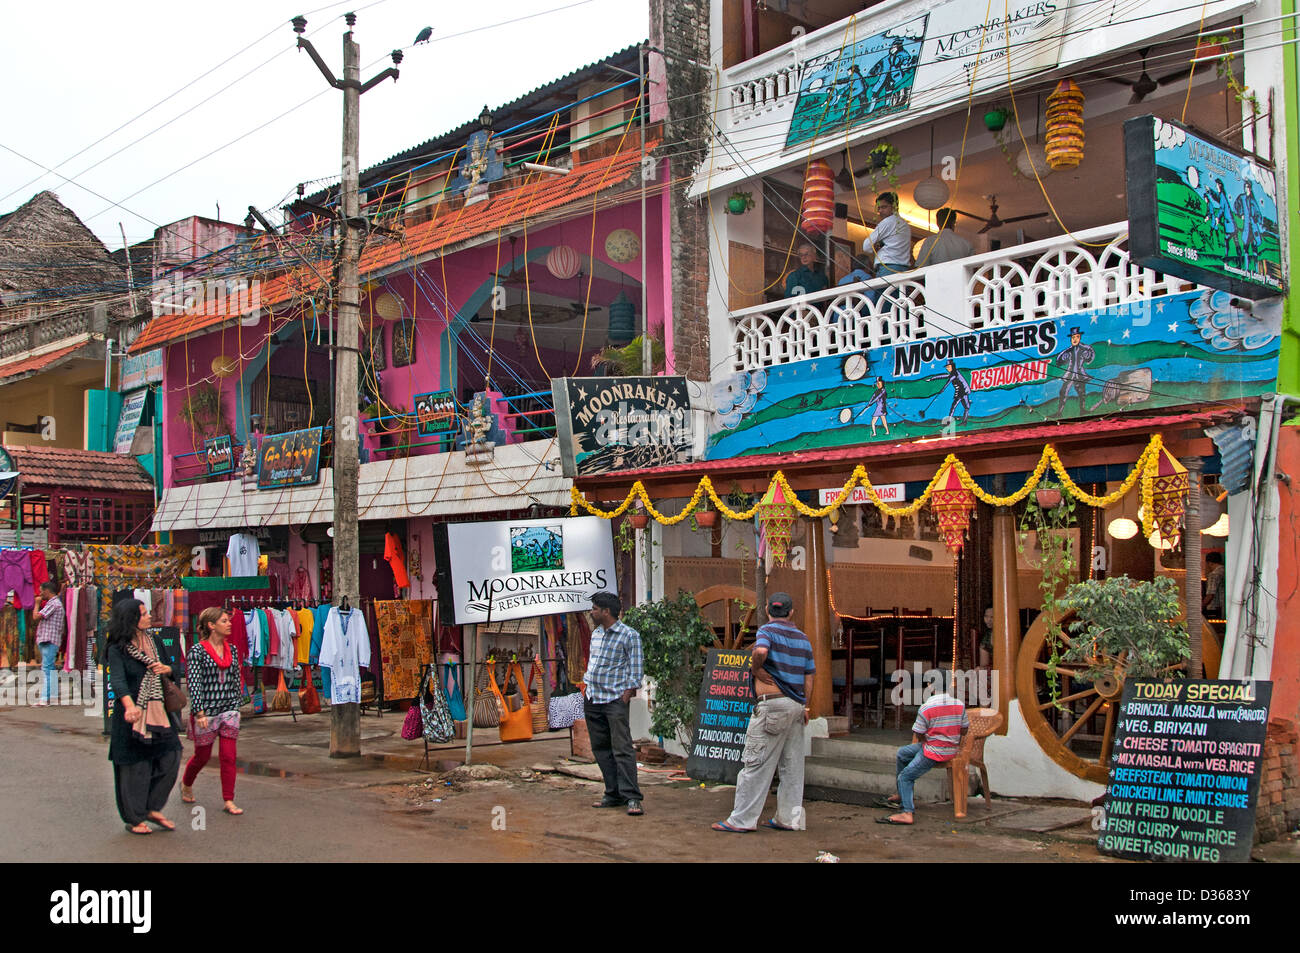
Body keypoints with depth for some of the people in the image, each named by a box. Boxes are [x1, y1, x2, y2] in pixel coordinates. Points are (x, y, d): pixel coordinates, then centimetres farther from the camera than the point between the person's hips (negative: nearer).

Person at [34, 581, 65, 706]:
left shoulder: (53, 604, -12)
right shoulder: (56, 602, 21)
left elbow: (37, 616, -14)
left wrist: (37, 604, -1)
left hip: (50, 641, -11)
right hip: (48, 641, 11)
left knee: (47, 669, -13)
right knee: (50, 668, 13)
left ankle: (45, 698, -17)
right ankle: (53, 696, 16)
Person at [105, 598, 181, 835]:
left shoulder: (150, 640, 9)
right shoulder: (117, 649, -12)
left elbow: (168, 668, 21)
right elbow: (117, 680, -27)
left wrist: (166, 668, -5)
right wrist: (129, 706, -44)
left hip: (155, 711, 6)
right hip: (131, 714, -6)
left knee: (171, 756, 2)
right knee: (135, 766, 3)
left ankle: (153, 808, 18)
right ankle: (134, 819, 18)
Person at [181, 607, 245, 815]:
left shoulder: (232, 649, 7)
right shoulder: (197, 650, -8)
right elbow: (194, 683, -12)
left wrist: (236, 704, 14)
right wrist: (199, 712, -17)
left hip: (229, 710, 4)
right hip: (205, 711, -4)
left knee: (229, 756, -3)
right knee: (202, 756, 11)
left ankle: (229, 801, 3)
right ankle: (186, 783, 40)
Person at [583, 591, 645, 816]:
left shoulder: (629, 635, -6)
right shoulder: (596, 634, 15)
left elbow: (635, 668, -6)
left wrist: (628, 692, -13)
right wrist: (586, 684, 13)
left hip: (615, 699, -7)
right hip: (592, 700, 8)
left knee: (622, 748, -11)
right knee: (600, 749, 8)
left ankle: (632, 797, -10)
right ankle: (613, 795, 14)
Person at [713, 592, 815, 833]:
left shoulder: (767, 630, -5)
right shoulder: (802, 638, 15)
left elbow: (760, 651, -28)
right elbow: (809, 676, 14)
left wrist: (756, 669, -10)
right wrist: (805, 707, 19)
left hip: (772, 703, -7)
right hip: (797, 705, 7)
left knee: (756, 763, -5)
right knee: (792, 766, 11)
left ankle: (741, 820, -3)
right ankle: (788, 819, 14)